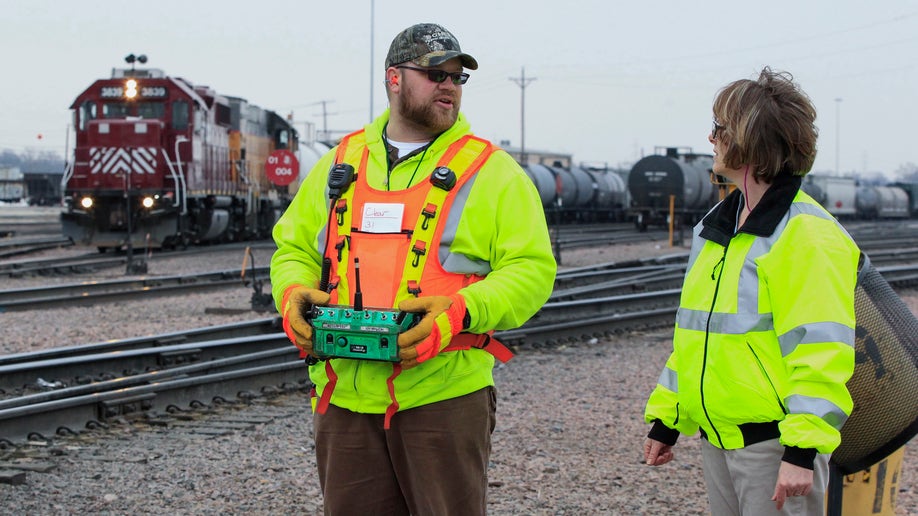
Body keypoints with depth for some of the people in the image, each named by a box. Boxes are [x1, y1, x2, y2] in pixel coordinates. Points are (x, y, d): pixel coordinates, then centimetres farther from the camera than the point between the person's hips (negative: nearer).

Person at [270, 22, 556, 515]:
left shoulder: (491, 171, 2)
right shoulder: (339, 164, 15)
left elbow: (531, 269, -4)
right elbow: (294, 248, 21)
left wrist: (461, 311, -20)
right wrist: (294, 293, -3)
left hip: (444, 395, -3)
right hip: (345, 398, 4)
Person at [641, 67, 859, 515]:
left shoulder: (807, 235, -14)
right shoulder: (714, 227, 14)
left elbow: (820, 350, -20)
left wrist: (802, 449, -25)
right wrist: (665, 419, 19)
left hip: (774, 445, -8)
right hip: (717, 439, 9)